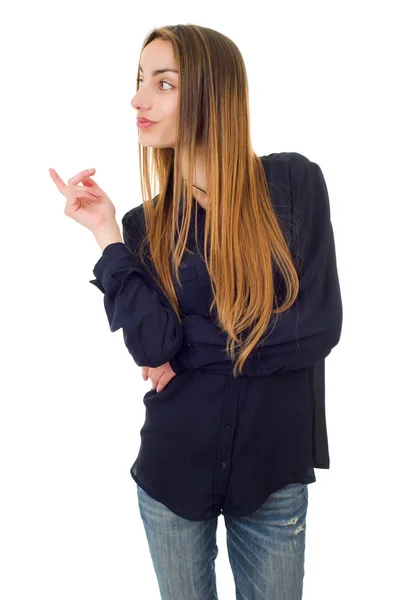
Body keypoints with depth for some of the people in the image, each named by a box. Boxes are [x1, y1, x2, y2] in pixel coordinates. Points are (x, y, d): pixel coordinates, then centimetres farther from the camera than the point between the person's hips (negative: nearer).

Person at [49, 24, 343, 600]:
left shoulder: (294, 183, -8)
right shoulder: (145, 224, -3)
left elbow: (319, 323, -12)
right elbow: (153, 348, -14)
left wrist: (190, 345, -11)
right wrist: (108, 236, -16)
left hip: (275, 466, -1)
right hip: (175, 467, 2)